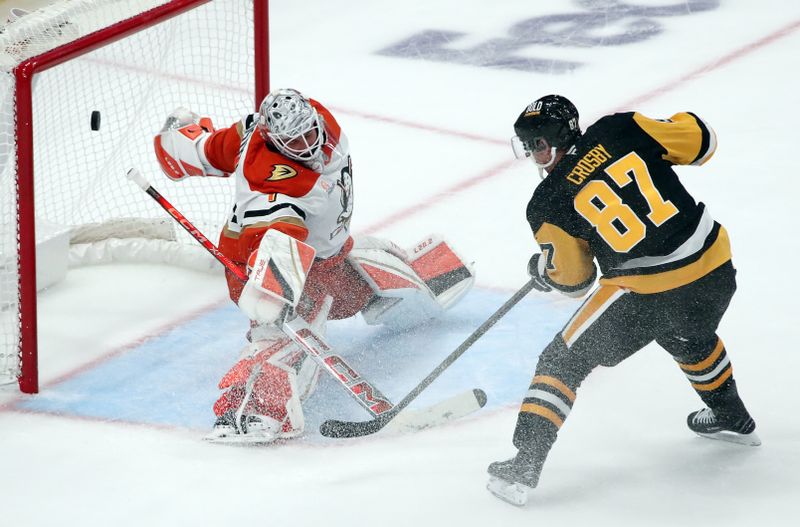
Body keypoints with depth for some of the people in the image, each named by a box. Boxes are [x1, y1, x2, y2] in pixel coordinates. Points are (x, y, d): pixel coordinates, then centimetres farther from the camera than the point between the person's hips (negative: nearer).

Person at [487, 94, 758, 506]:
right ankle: (732, 419, 56)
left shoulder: (548, 205, -4)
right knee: (690, 337, 38)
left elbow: (572, 279, 7)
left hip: (647, 296, -5)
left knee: (563, 361, 9)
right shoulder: (620, 131, 0)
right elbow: (699, 139, 4)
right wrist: (653, 142, 22)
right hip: (716, 272, 5)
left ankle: (524, 465, 1)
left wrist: (540, 270, 28)